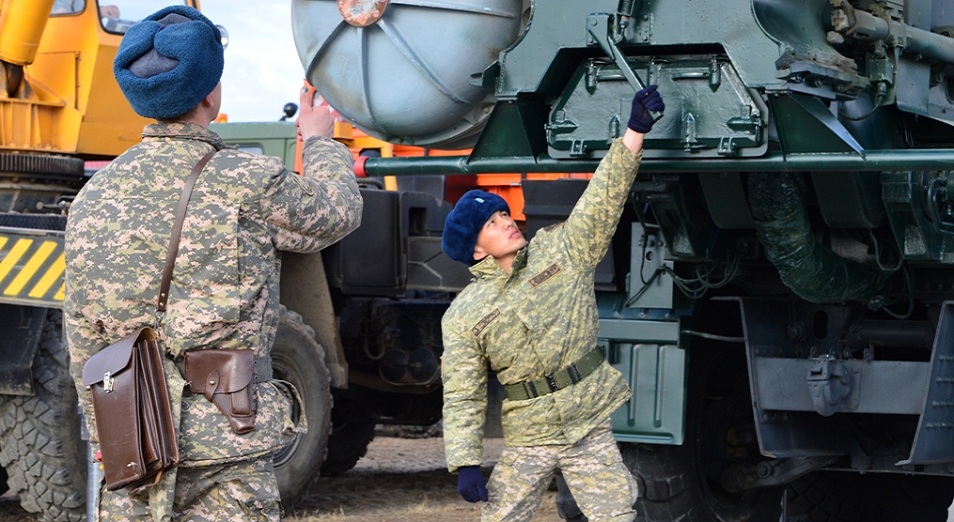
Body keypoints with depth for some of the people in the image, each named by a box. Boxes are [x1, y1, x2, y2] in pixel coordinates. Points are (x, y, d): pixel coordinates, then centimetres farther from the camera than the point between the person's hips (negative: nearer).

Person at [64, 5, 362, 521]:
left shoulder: (93, 197, 5)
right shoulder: (247, 184, -11)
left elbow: (84, 348, 9)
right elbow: (337, 212, 10)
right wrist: (319, 141, 29)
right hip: (225, 452, -5)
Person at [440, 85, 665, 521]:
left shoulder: (561, 251, 2)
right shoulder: (463, 316, -1)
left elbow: (604, 198, -3)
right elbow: (461, 397, -2)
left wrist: (635, 130, -13)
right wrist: (465, 463, -12)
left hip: (589, 430, 0)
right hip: (526, 440, 0)